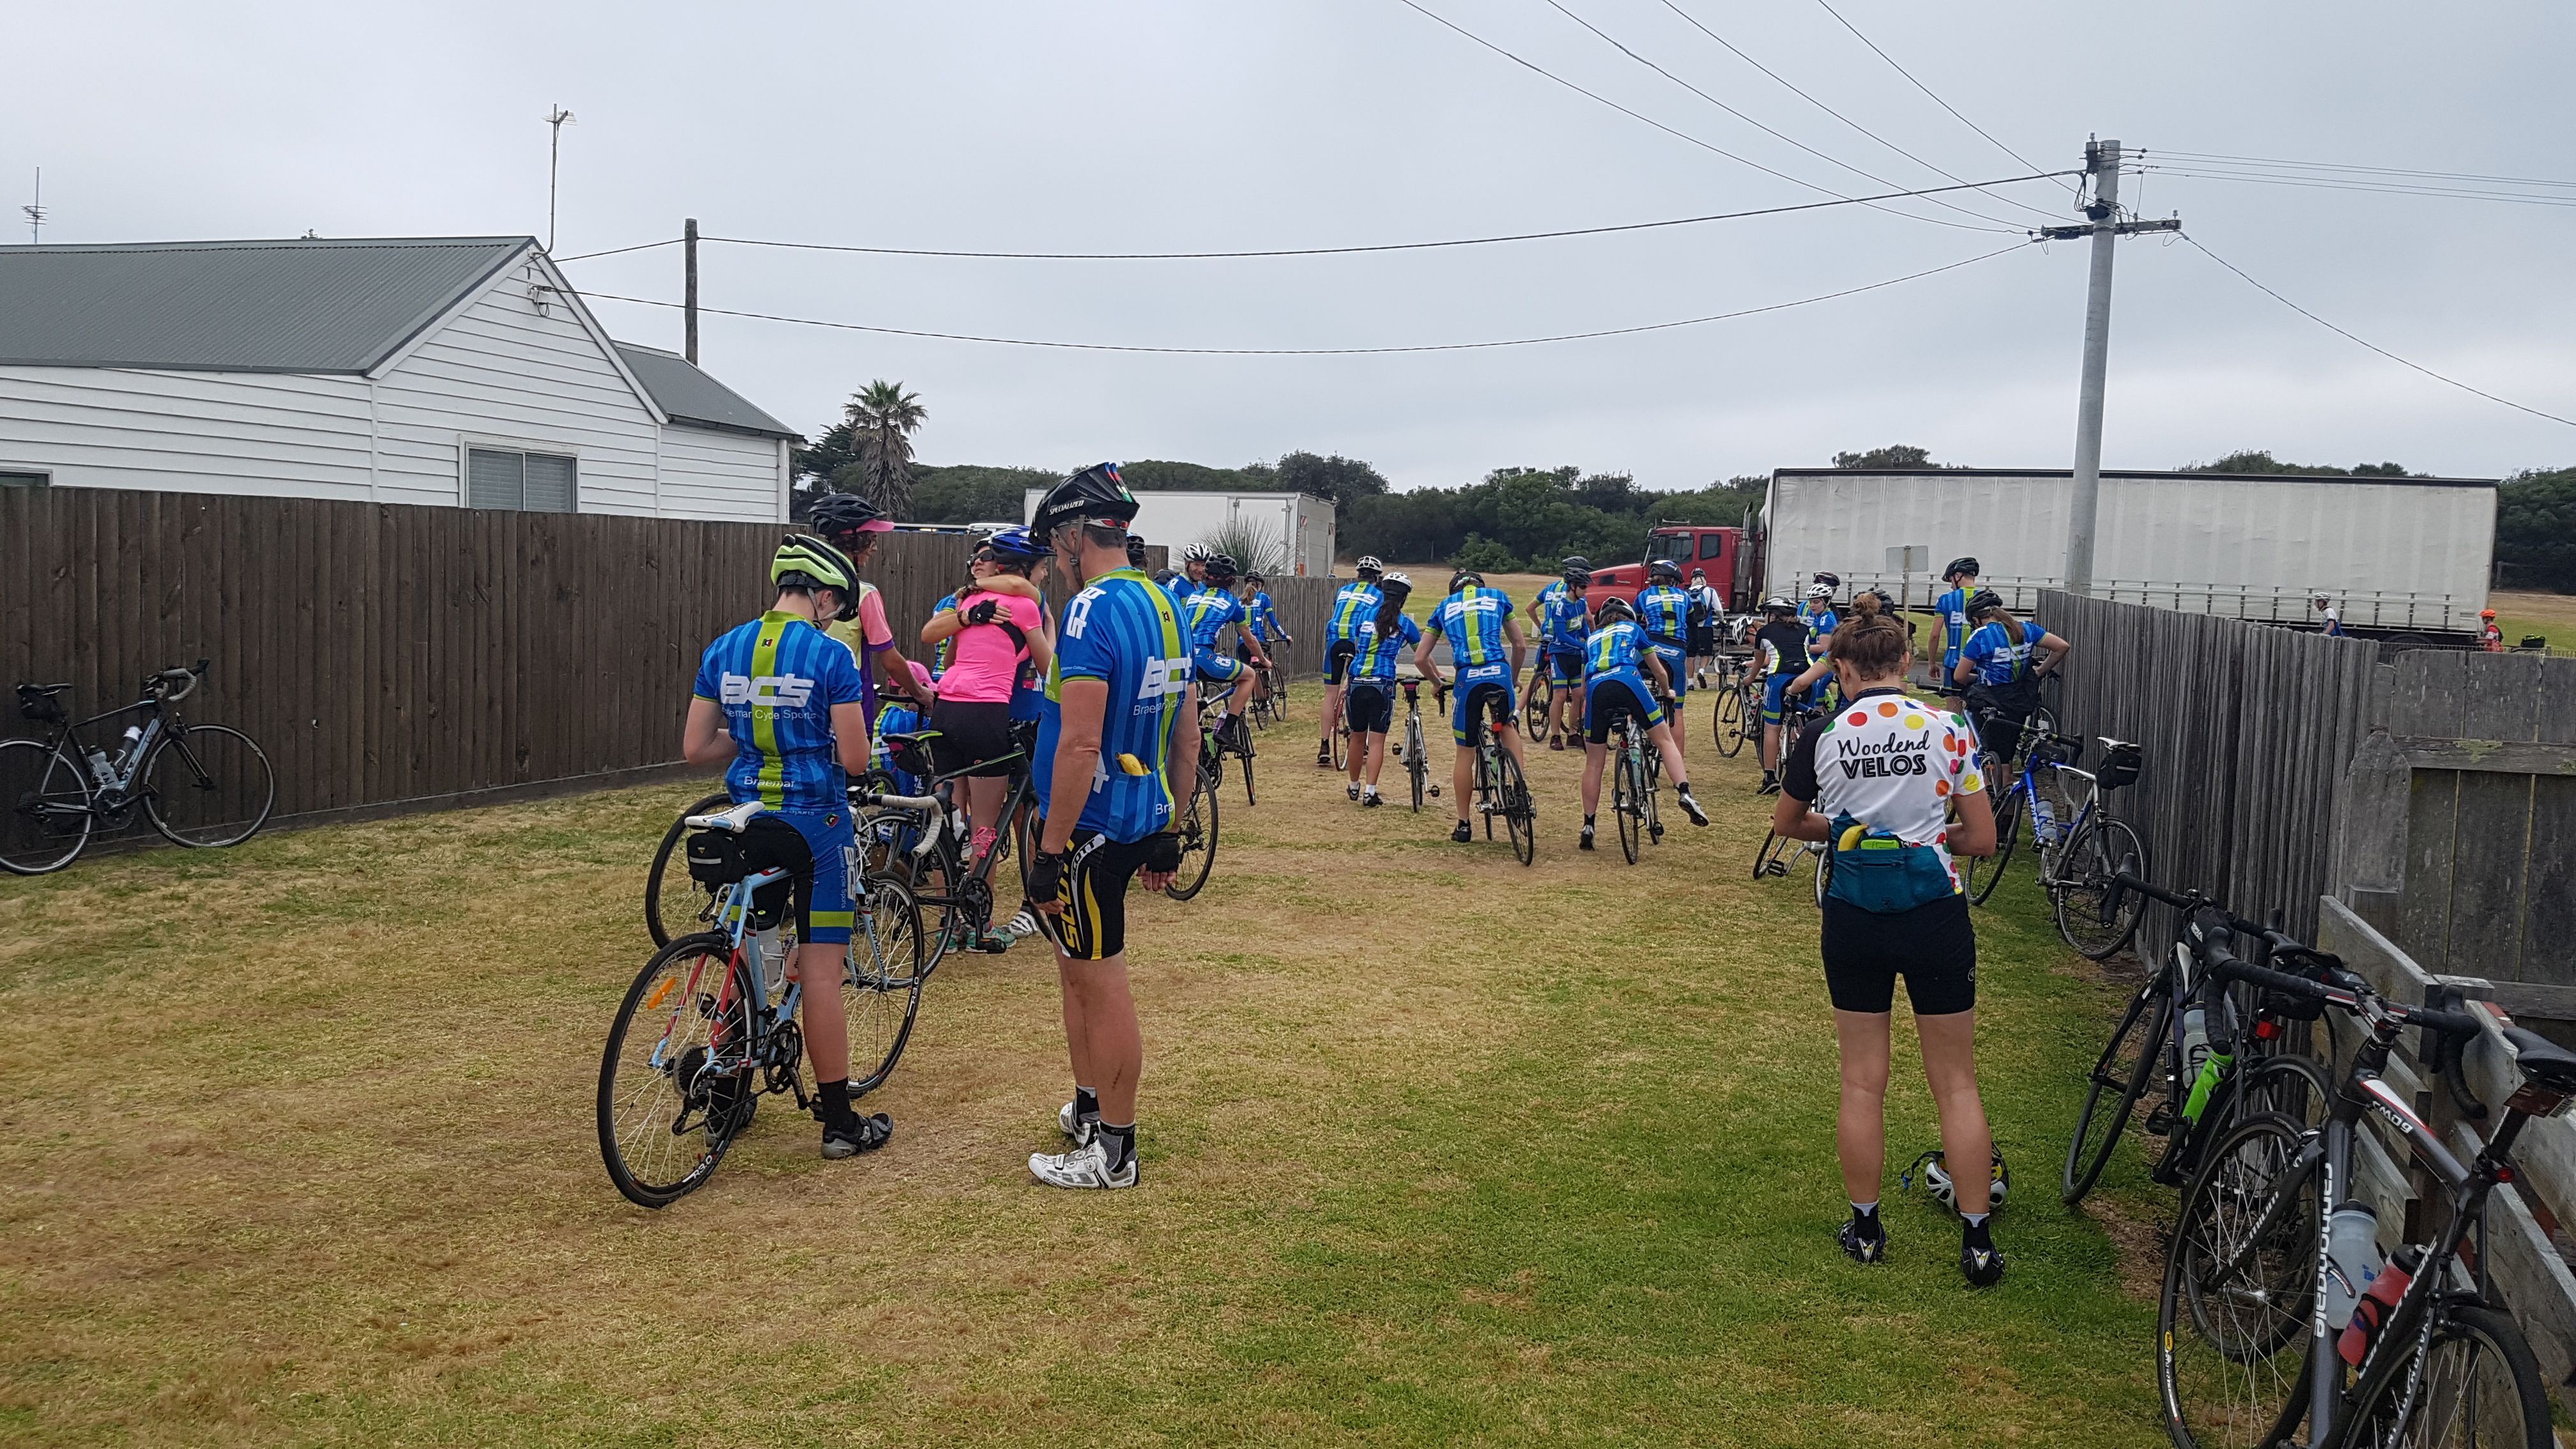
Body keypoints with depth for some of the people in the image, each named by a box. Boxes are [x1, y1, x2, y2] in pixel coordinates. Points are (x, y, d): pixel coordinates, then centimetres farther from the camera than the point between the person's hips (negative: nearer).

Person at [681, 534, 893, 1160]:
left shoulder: (723, 651, 4)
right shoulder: (830, 655, -12)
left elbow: (695, 747, 5)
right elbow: (855, 760, -11)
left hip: (747, 823, 5)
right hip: (815, 824, -5)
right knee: (820, 972, 0)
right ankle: (839, 1120, 7)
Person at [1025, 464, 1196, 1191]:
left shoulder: (1092, 612, -19)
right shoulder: (1164, 606, 10)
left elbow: (1080, 744, -25)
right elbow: (1186, 736, 14)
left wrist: (1050, 849, -20)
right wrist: (1168, 831, 20)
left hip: (1087, 830, -9)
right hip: (1138, 822, 9)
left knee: (1102, 988, 1)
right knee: (1076, 967, 23)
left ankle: (1113, 1153, 12)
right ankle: (1088, 1111, 37)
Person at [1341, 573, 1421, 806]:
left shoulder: (1364, 617, 10)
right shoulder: (1405, 624, 4)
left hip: (1356, 682, 3)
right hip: (1382, 684, -3)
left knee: (1357, 737, 15)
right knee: (1377, 740, 1)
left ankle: (1354, 787, 27)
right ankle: (1370, 792, -6)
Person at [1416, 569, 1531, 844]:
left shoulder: (1444, 607, 22)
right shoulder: (1497, 597, 21)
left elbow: (1420, 659, 19)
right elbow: (1521, 646, 20)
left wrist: (1436, 683, 35)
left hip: (1467, 678, 0)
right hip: (1499, 672, 0)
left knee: (1465, 753, 11)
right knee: (1507, 726, 30)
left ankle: (1463, 825, 16)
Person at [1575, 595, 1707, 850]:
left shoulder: (1592, 638, 36)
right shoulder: (1633, 629, 30)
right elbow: (1658, 671, 39)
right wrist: (1667, 692, 58)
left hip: (1596, 689, 2)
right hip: (1627, 681, -2)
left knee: (1593, 764, 9)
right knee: (1664, 739, 5)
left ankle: (1588, 828, 11)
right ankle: (1685, 793, -18)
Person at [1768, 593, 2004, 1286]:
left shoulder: (1823, 735, -5)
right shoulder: (1947, 729, -6)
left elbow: (1786, 822, 10)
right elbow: (1981, 839, -2)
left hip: (1854, 920, 0)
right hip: (1935, 917, 0)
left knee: (1863, 1081, 13)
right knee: (1956, 1083, 10)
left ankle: (1865, 1228, 23)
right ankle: (1977, 1241, 13)